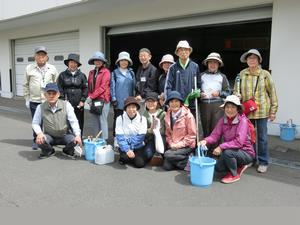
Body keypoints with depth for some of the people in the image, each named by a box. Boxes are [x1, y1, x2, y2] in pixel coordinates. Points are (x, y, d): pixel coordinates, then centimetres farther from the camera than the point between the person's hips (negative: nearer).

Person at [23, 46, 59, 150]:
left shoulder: (52, 69, 5)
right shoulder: (29, 68, 5)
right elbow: (26, 85, 9)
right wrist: (27, 99, 6)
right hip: (34, 101, 0)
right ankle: (36, 140, 21)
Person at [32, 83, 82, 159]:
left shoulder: (66, 105, -12)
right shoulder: (41, 107, -8)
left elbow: (73, 121, -14)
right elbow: (35, 123, -2)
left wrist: (78, 135, -27)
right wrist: (39, 133, -23)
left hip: (65, 135, 0)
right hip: (49, 136, 1)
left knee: (74, 140, -29)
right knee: (39, 140, -29)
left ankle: (67, 151, 10)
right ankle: (49, 151, 9)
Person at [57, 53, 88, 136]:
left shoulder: (82, 75, 8)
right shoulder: (62, 75, 6)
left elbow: (85, 89, 4)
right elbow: (59, 89, 2)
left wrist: (82, 100, -4)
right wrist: (63, 100, -8)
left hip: (78, 105, 1)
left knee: (79, 125, 4)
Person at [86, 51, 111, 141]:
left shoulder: (106, 72, -4)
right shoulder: (91, 72, 15)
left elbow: (103, 87, -10)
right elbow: (89, 86, 15)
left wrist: (91, 96, -10)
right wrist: (89, 97, -2)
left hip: (103, 100, -6)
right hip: (93, 100, 6)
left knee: (102, 121, -5)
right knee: (95, 121, 10)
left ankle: (104, 140, 2)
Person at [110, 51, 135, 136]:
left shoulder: (131, 73, 10)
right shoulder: (115, 73, 2)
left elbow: (134, 86, 10)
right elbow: (112, 86, -1)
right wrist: (113, 99, -7)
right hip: (119, 102, -2)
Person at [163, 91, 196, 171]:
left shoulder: (188, 115, -11)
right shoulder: (168, 116, 5)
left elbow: (192, 135, -10)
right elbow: (168, 133, 10)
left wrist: (180, 144, -16)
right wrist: (171, 144, -7)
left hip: (186, 146, -5)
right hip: (173, 146, 6)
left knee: (167, 155, -26)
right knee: (166, 166, -9)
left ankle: (188, 161, -7)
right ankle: (183, 159, 15)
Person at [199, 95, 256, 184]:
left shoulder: (242, 121, -22)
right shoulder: (222, 120, -4)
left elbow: (239, 142, -31)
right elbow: (215, 135, -10)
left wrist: (221, 147, -35)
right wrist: (206, 141, -30)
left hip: (246, 153, -6)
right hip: (232, 151, 6)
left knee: (227, 152, -31)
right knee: (218, 167, -7)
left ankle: (234, 175, -5)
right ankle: (239, 166, 20)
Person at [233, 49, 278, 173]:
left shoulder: (265, 74, -4)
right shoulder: (242, 74, 2)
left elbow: (272, 93, 0)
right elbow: (236, 90, 12)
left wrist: (273, 110, -2)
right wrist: (237, 95, -11)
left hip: (262, 111, -2)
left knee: (262, 137, 6)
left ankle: (263, 162, 20)